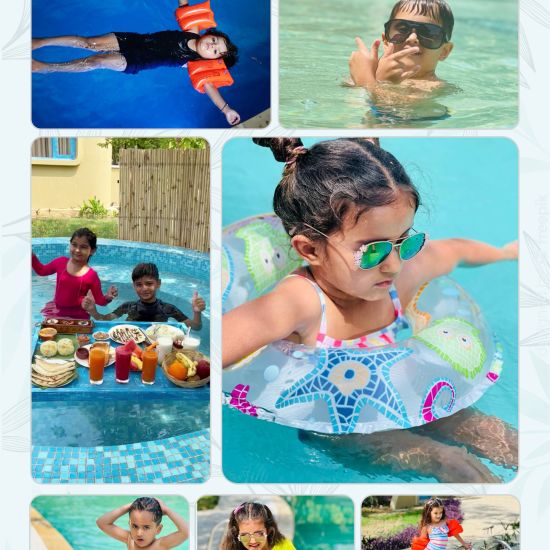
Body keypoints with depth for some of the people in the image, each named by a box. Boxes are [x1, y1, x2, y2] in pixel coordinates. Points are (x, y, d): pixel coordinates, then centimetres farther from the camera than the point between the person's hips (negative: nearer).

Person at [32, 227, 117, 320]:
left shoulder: (91, 276, -15)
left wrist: (107, 297, -28)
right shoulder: (61, 262, -5)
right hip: (56, 312, 3)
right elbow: (42, 270, 15)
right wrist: (32, 256, 3)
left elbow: (99, 300, -7)